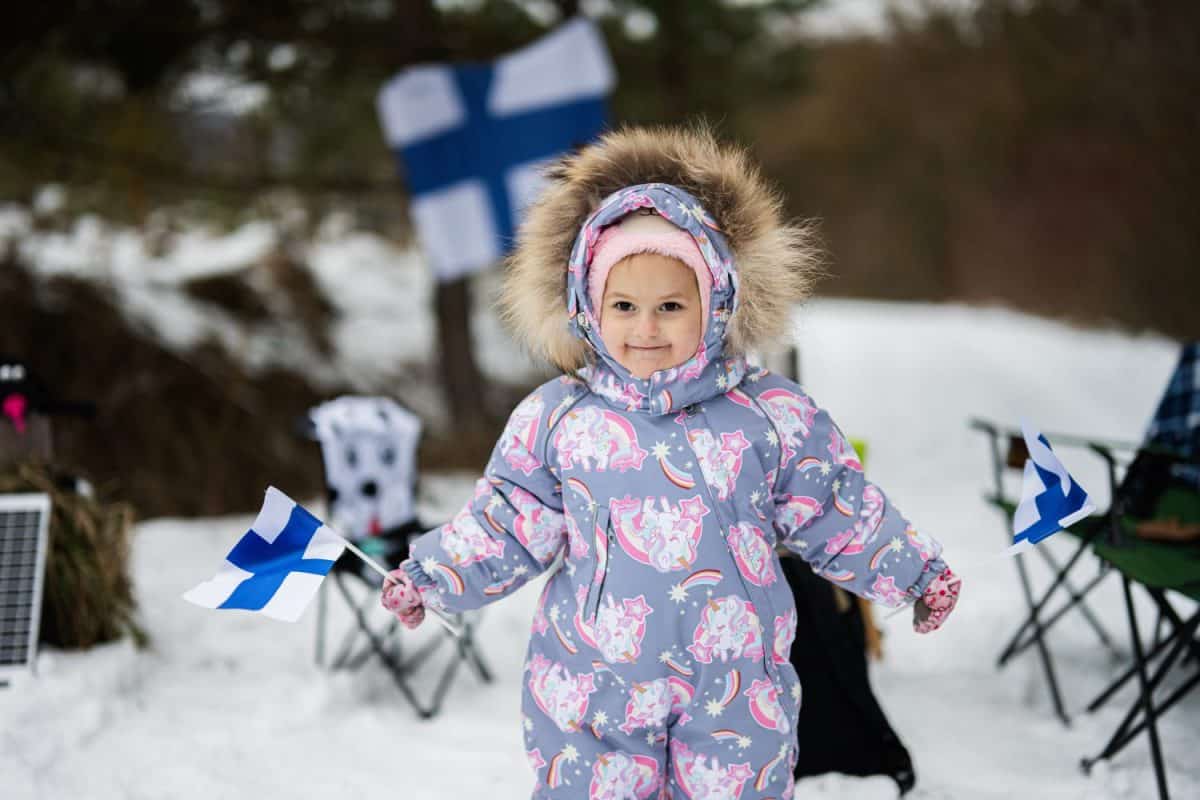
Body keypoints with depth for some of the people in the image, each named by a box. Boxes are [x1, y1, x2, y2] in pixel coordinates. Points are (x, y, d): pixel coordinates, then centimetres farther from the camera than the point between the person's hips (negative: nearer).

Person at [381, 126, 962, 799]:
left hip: (737, 695, 0)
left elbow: (840, 517, 8)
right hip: (590, 688, 0)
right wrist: (432, 577, 1)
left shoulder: (773, 414, -1)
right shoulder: (558, 417, 0)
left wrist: (915, 573, 7)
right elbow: (509, 528, 7)